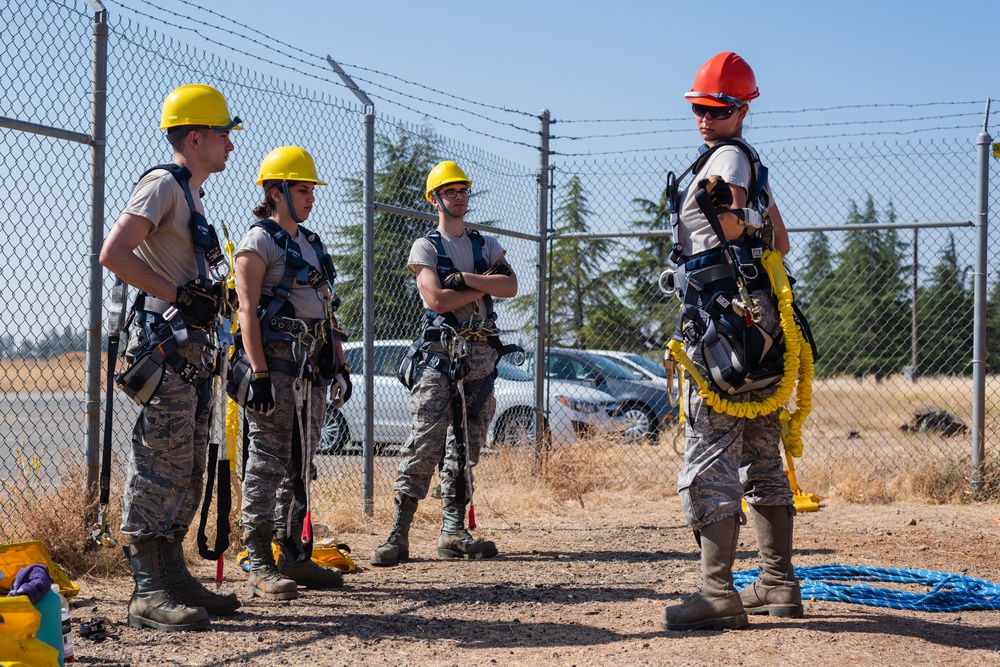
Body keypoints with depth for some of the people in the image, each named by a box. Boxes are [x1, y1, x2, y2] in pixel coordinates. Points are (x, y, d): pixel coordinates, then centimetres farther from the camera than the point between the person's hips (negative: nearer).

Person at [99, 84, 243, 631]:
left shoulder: (191, 195, 21)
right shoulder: (163, 184, -8)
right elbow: (113, 253, -20)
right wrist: (180, 296, -19)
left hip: (192, 348, 10)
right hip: (164, 345, -10)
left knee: (186, 471, 12)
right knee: (160, 467, -10)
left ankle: (173, 579, 18)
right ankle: (148, 591, -8)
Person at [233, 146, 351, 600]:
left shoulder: (312, 243, 20)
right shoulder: (259, 240, -4)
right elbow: (247, 311, -12)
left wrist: (339, 364, 17)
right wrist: (258, 373, -20)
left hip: (313, 368, 8)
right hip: (276, 362, -8)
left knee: (300, 465, 10)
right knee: (268, 462, -7)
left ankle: (295, 556, 16)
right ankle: (260, 565, -5)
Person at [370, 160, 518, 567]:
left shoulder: (487, 245, 17)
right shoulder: (425, 247, 4)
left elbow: (511, 286, -1)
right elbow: (436, 299, -11)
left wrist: (464, 278, -11)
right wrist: (485, 285, -5)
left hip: (481, 354, 5)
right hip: (440, 353, -5)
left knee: (466, 448, 5)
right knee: (424, 444, -11)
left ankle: (453, 533, 8)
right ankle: (397, 536, -11)